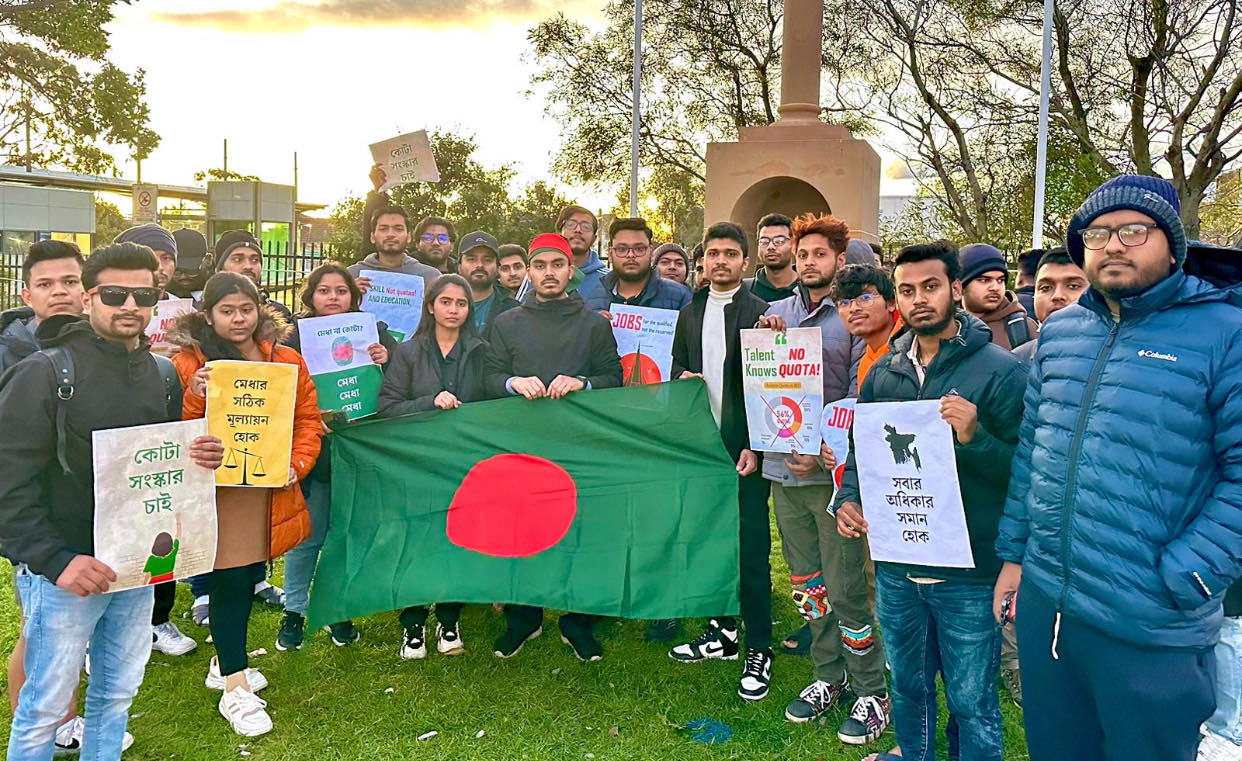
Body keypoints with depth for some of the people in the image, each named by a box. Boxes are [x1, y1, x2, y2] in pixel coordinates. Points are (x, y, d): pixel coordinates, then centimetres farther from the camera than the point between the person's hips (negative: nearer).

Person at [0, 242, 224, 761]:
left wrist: (199, 459, -6)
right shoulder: (43, 374, -12)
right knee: (46, 704, 7)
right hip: (64, 570, -5)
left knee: (117, 692, 17)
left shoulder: (159, 374, 7)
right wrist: (57, 560, -23)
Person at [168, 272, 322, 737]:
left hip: (271, 491, 4)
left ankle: (226, 662, 37)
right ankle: (234, 689, 10)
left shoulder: (287, 360, 7)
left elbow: (307, 419, 8)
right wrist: (194, 398, -23)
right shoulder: (189, 364, -4)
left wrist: (297, 464, -6)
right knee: (229, 581, -3)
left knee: (250, 577, 15)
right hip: (216, 491, -4)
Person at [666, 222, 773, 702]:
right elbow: (677, 366, 20)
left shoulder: (762, 312, -5)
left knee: (751, 550, -1)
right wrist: (683, 377, -5)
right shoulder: (690, 313, 13)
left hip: (745, 447, -5)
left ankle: (758, 650, 10)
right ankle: (722, 631, 27)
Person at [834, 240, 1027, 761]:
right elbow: (859, 450, 15)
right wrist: (848, 500, -3)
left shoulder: (1000, 371, -10)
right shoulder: (883, 373, 6)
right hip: (895, 566, 5)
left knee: (971, 702, 10)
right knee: (907, 685, 23)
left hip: (969, 574, -5)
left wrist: (975, 436, -29)